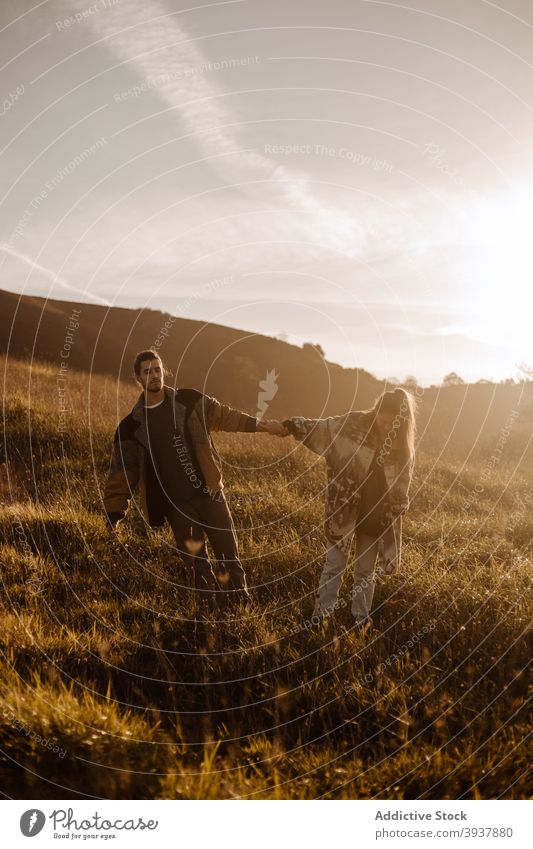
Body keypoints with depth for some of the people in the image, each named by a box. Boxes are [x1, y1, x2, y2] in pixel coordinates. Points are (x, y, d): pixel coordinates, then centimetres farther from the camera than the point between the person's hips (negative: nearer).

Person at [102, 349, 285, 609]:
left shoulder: (189, 401, 1)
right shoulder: (131, 426, 1)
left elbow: (223, 415, 13)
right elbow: (122, 472, 3)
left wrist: (259, 424, 9)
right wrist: (114, 513, -3)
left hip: (208, 490, 0)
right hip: (176, 504, 0)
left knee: (227, 548, 1)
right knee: (196, 560, 4)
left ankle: (239, 596, 18)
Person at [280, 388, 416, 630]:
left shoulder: (403, 445, -4)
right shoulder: (354, 423, -12)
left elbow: (402, 483, 4)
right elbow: (321, 428, -7)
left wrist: (396, 511, 0)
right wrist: (294, 426, -22)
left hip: (375, 515, 2)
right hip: (344, 510, -1)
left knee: (366, 569, 16)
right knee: (335, 565, 8)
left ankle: (361, 616, 34)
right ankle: (321, 616, 23)